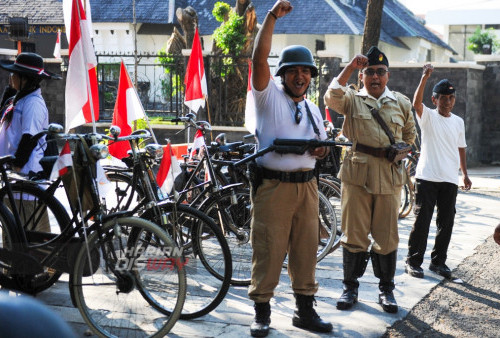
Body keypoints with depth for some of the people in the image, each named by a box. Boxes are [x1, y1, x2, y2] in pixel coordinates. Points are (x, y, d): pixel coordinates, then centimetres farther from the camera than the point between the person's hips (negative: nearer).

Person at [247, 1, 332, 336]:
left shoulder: (313, 109, 17)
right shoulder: (269, 96, 0)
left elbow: (322, 144, 24)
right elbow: (259, 58, -15)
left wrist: (321, 150, -2)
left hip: (306, 186, 5)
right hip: (272, 186, -5)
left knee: (306, 250, 9)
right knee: (268, 251, -3)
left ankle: (305, 310, 21)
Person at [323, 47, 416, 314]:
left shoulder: (401, 103, 13)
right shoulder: (352, 99, 5)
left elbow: (410, 135, 25)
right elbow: (332, 98, -17)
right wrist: (350, 67, -17)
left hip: (389, 176, 2)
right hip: (357, 174, -2)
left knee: (387, 237, 7)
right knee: (354, 235, 4)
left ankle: (386, 289, 20)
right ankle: (350, 287, 17)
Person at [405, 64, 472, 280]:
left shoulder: (458, 122, 13)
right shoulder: (428, 116, -1)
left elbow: (461, 148, 19)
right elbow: (416, 102, -21)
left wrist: (465, 174, 15)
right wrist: (425, 78, -31)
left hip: (449, 180, 5)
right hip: (427, 177, -4)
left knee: (446, 223, 7)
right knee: (422, 221, -3)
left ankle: (438, 261, 19)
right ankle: (413, 261, 5)